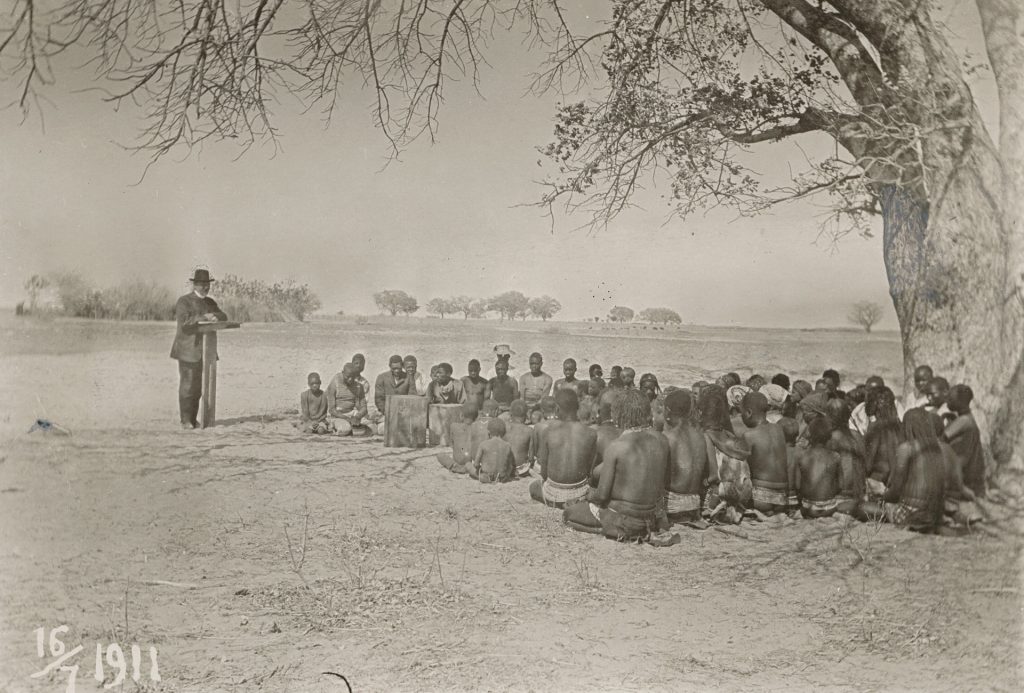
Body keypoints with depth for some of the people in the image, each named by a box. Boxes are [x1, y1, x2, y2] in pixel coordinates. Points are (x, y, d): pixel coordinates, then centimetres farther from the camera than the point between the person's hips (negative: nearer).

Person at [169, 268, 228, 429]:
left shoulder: (210, 302, 17)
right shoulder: (184, 301, -3)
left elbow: (224, 317, 8)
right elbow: (184, 321, -17)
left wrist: (214, 316, -13)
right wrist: (203, 317, -23)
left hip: (205, 352, 6)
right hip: (188, 351, -6)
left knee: (198, 386, 7)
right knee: (187, 385, -5)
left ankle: (193, 419, 13)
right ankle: (185, 420, -2)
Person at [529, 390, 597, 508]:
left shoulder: (548, 432, -14)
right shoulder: (590, 434, -12)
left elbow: (544, 472, -5)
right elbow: (589, 469, -1)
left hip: (554, 495, -1)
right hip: (580, 495, 1)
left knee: (533, 487, 33)